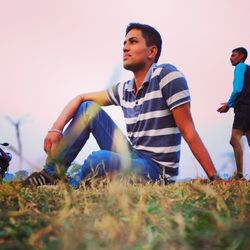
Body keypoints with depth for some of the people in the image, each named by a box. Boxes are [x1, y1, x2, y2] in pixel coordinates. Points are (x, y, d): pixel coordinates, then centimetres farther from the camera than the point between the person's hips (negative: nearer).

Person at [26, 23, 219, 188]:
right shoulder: (124, 89, 7)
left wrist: (214, 179, -18)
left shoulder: (167, 75, -14)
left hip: (156, 170, -7)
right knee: (88, 108, 2)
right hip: (131, 157, 7)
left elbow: (189, 132, -16)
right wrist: (56, 129, -5)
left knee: (99, 159, -35)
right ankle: (52, 173, 0)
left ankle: (70, 186, -2)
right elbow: (80, 98, 12)